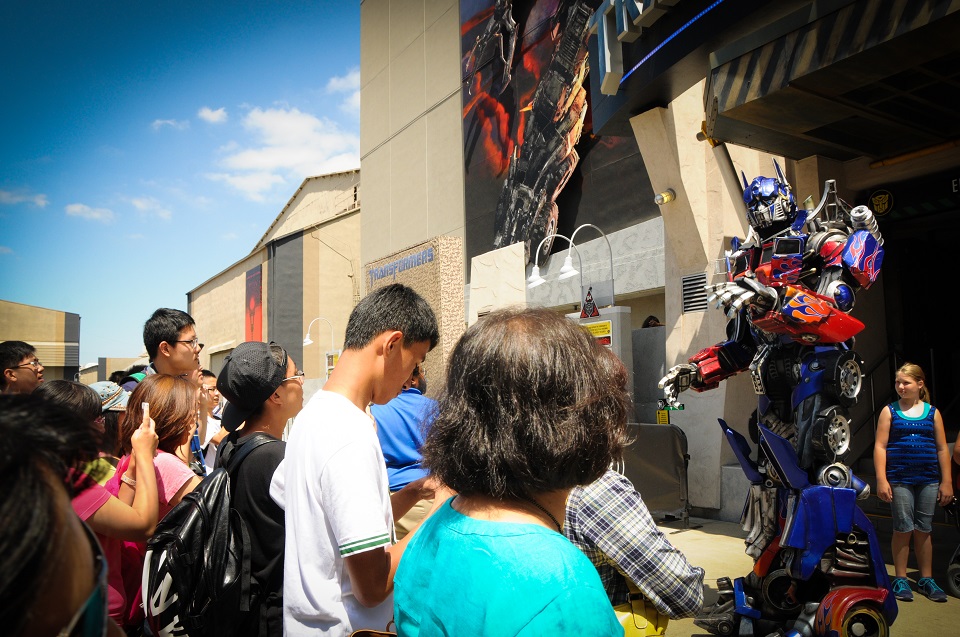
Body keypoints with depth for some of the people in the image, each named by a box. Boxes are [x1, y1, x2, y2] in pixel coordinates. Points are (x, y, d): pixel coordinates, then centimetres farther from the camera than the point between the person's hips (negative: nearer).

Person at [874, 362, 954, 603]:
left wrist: (946, 482, 4)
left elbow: (942, 449, 8)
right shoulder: (889, 411, 2)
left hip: (928, 480, 2)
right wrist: (881, 479, -9)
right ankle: (900, 579, 13)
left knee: (924, 530, 9)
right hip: (900, 480, -2)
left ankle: (926, 579, 22)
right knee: (903, 529, 1)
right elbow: (880, 446, -2)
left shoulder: (932, 412, 8)